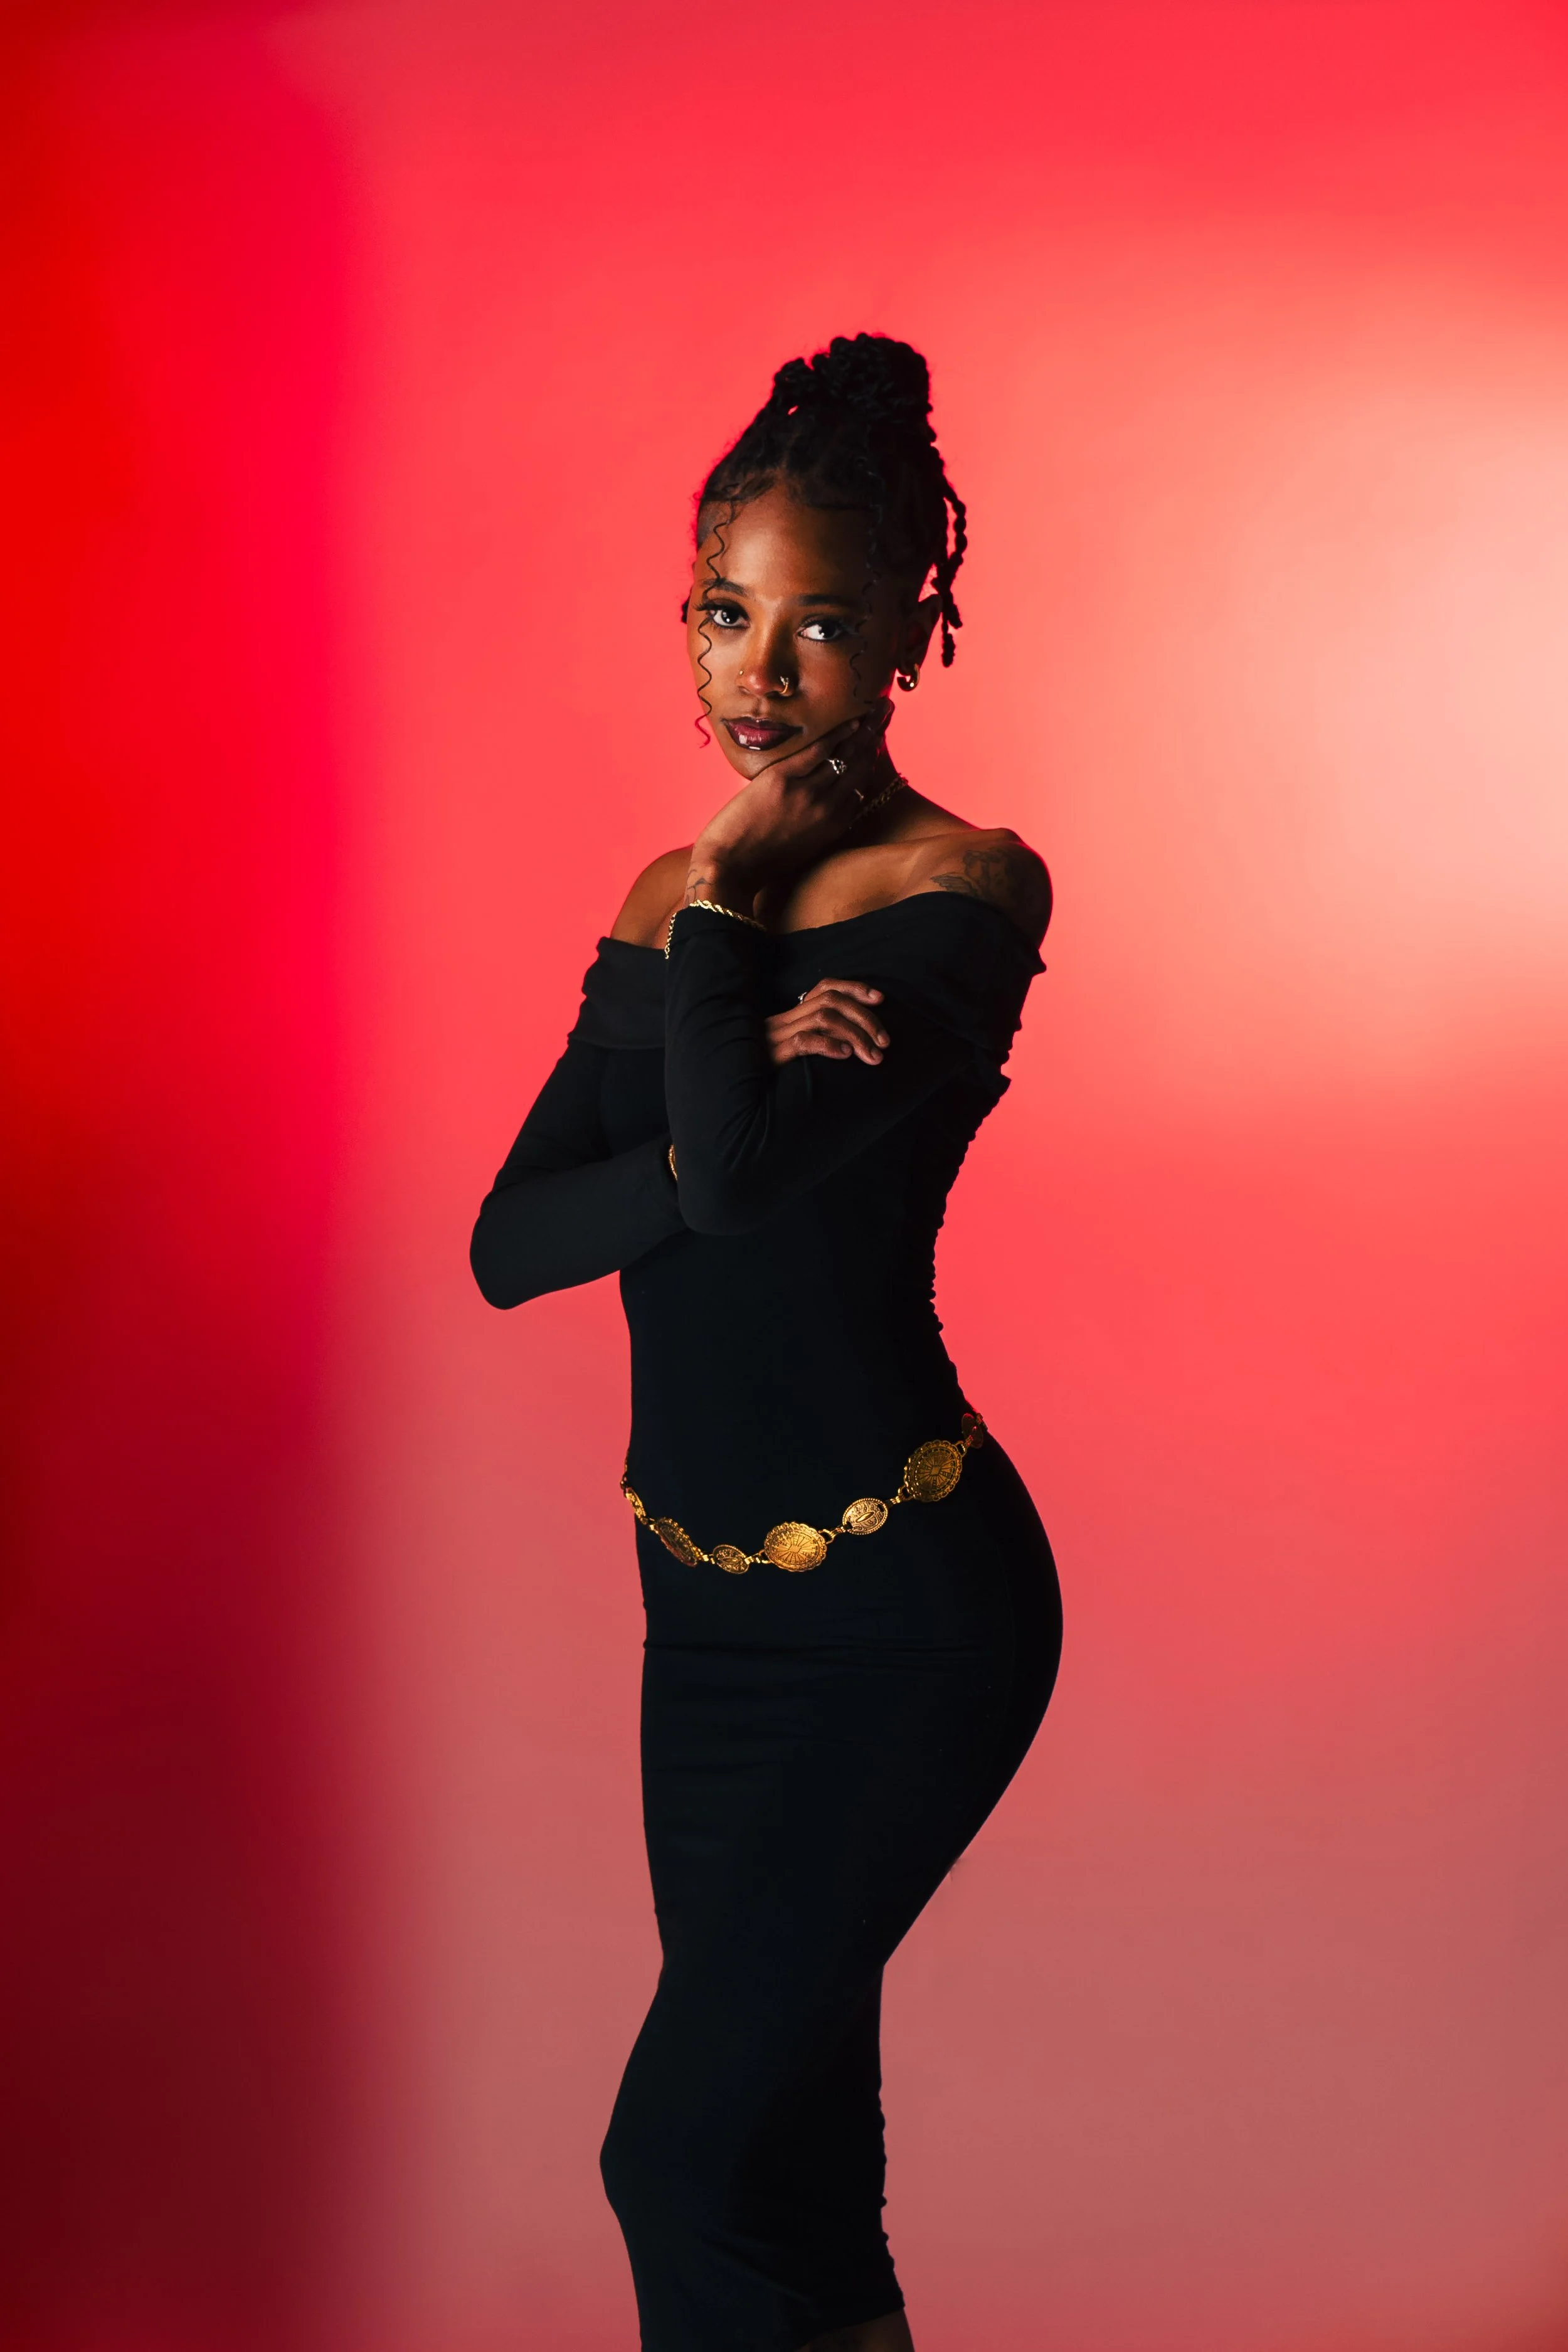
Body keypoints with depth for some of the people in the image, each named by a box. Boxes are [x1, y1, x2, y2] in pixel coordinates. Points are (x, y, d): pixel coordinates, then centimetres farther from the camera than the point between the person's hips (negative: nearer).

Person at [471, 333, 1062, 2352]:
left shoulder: (965, 888, -11)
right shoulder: (668, 905, 9)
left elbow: (738, 1164, -25)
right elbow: (510, 1243, 0)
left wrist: (722, 908, -10)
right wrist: (724, 1121, -16)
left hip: (901, 1608, -7)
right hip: (706, 1600, 7)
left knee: (685, 2155, -6)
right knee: (786, 2155, 15)